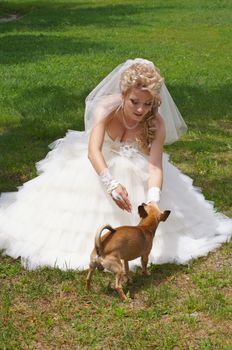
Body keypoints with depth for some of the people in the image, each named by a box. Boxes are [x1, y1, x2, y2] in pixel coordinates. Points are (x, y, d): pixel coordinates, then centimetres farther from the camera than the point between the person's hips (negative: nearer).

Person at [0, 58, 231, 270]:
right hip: (99, 164, 0)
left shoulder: (156, 123, -28)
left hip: (135, 169, 1)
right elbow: (93, 151, -42)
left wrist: (153, 200, -56)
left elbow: (155, 167, -36)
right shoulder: (107, 107, -31)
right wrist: (111, 184, -59)